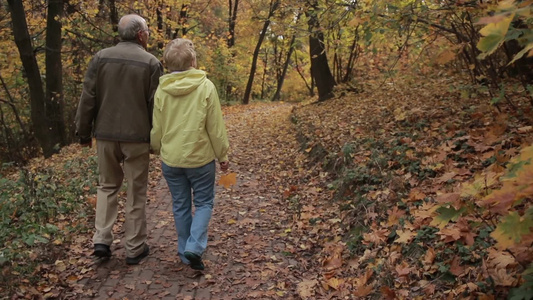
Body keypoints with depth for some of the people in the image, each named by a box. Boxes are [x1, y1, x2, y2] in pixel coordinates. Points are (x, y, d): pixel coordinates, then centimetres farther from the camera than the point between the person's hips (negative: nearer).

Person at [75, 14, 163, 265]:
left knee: (107, 186, 20)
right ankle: (135, 249, 15)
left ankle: (101, 240, 11)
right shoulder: (151, 63, -5)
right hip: (137, 137, -2)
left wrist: (84, 133, 8)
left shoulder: (101, 57, 1)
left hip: (105, 135, 3)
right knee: (136, 193, 8)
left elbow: (87, 99, 0)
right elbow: (156, 105, -5)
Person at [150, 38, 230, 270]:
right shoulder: (206, 87, -12)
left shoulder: (161, 90, -4)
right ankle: (195, 247, -4)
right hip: (200, 158, -3)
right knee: (204, 203, 12)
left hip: (170, 159, 3)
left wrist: (157, 150, 20)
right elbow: (215, 128, -9)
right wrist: (223, 156, 2)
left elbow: (156, 128, 2)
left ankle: (185, 252, 23)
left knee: (180, 206, 15)